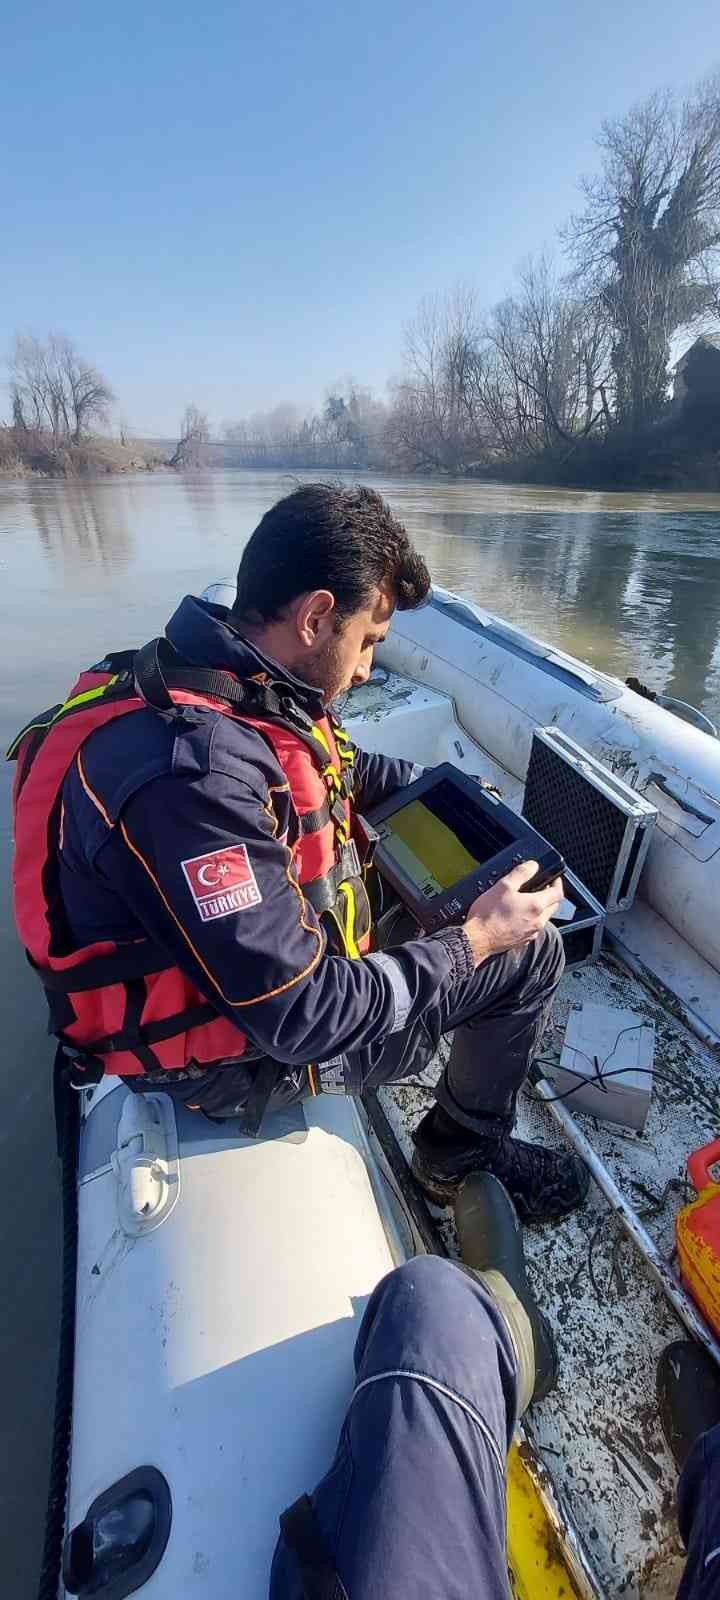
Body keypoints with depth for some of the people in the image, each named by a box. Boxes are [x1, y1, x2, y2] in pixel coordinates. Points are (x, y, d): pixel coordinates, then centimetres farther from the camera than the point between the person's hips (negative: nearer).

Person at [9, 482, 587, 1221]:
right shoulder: (191, 772, -37)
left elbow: (334, 770, 13)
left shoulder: (225, 681, -7)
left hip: (282, 954, 8)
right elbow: (300, 1018, -30)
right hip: (257, 1048, -8)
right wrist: (471, 942, -19)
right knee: (530, 953, -3)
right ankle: (463, 1146, 25)